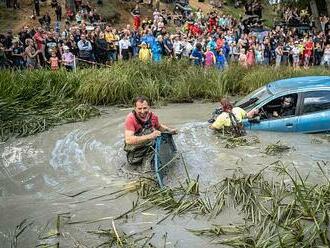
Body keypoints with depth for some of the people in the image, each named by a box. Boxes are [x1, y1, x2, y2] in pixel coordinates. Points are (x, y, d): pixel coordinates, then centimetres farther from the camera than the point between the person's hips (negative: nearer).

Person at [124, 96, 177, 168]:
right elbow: (128, 140, -35)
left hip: (150, 146, 5)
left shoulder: (153, 116, -9)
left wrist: (169, 130, -4)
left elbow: (159, 126, 15)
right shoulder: (131, 118, -23)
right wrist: (149, 136, -42)